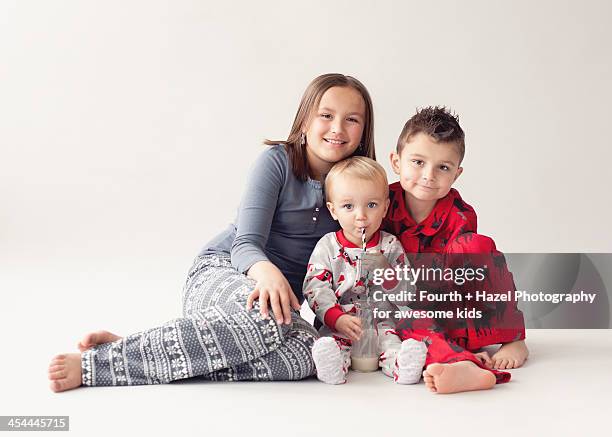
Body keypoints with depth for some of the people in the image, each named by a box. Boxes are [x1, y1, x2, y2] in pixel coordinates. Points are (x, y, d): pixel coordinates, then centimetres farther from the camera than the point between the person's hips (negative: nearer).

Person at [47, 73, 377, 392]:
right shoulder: (277, 161, -5)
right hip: (220, 270, -3)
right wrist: (267, 271, -37)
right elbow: (245, 244, -13)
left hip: (281, 293, 4)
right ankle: (97, 361, -35)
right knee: (272, 317, -42)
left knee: (307, 354, -35)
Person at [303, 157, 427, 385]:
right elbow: (315, 289, -7)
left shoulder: (391, 246, 7)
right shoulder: (327, 246, 6)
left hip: (383, 323, 1)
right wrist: (338, 318, -24)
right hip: (337, 326, 0)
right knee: (329, 340, -30)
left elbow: (409, 295, 4)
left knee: (390, 338, -29)